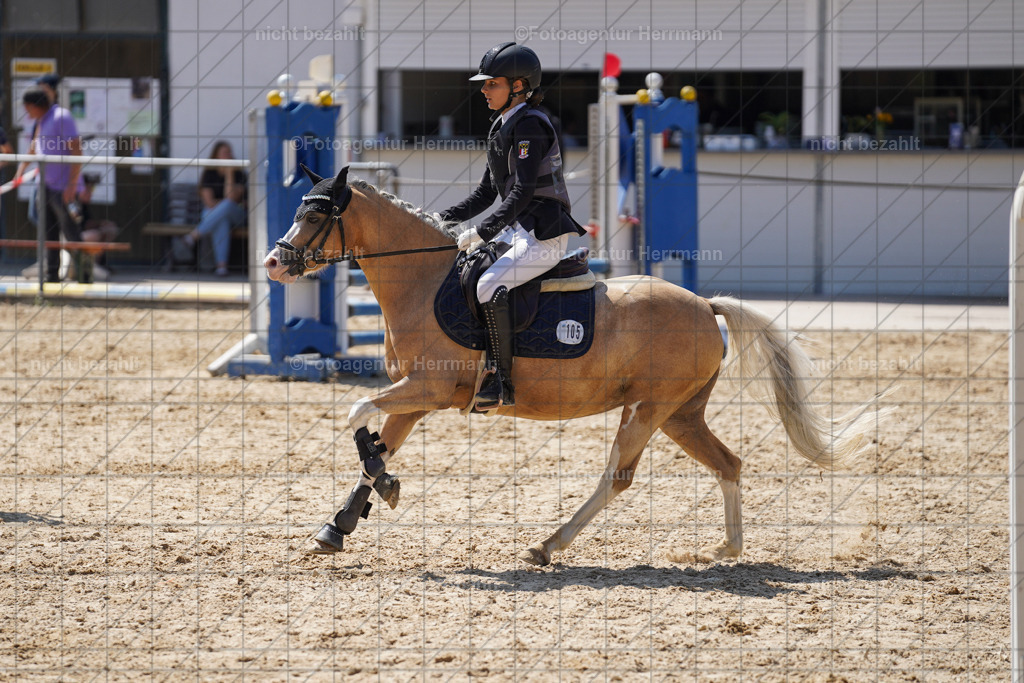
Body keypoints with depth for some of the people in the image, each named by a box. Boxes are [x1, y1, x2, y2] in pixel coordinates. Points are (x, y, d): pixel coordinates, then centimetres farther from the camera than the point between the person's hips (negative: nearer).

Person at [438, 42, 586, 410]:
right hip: (517, 230, 10)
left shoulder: (530, 125, -13)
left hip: (543, 234, -10)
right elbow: (487, 192, 21)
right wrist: (441, 220, 12)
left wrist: (482, 232, -24)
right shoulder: (503, 128, 17)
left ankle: (501, 382, -25)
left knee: (489, 286, -28)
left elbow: (523, 193, -20)